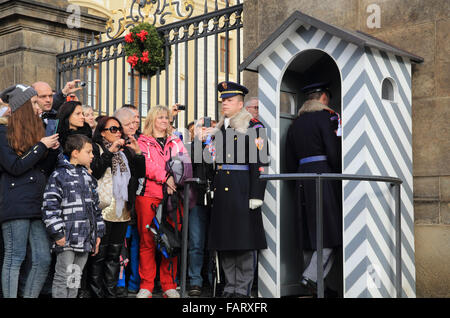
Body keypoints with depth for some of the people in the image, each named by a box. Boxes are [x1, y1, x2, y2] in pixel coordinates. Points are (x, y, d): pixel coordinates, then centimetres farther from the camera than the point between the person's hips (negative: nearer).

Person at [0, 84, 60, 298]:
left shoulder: (35, 132, 19)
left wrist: (53, 150, 5)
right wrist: (41, 146, -8)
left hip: (36, 204, 7)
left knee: (43, 259, 4)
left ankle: (30, 297, 13)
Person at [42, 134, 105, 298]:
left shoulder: (89, 178, 17)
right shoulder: (59, 176, -7)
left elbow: (95, 207, 21)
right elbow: (50, 207, -12)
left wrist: (98, 233, 16)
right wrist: (57, 234, -15)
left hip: (85, 240, 7)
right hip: (66, 240, -7)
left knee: (76, 278, 13)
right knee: (63, 277, -2)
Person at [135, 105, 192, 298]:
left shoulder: (176, 142, 21)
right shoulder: (143, 141, 11)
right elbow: (147, 164, -5)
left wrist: (175, 179, -9)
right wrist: (166, 177, -17)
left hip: (172, 195, 2)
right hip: (148, 194, -2)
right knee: (147, 240, -3)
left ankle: (169, 286, 7)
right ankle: (146, 286, 4)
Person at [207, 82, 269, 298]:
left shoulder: (253, 128, -3)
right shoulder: (219, 129, 18)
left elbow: (260, 163, -11)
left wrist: (256, 195, -17)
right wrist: (211, 189, 16)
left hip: (242, 191, -7)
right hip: (221, 191, 7)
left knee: (244, 242, -3)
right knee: (223, 242, 9)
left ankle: (243, 290, 5)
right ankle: (230, 288, 19)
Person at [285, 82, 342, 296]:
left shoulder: (296, 123, 18)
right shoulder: (325, 117, -2)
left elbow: (290, 162, 16)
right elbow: (333, 152, -12)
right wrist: (339, 175, 0)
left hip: (302, 177, 7)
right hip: (322, 175, -7)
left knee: (313, 231, 8)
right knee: (330, 229, -6)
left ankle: (316, 279, 8)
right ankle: (311, 276, -15)